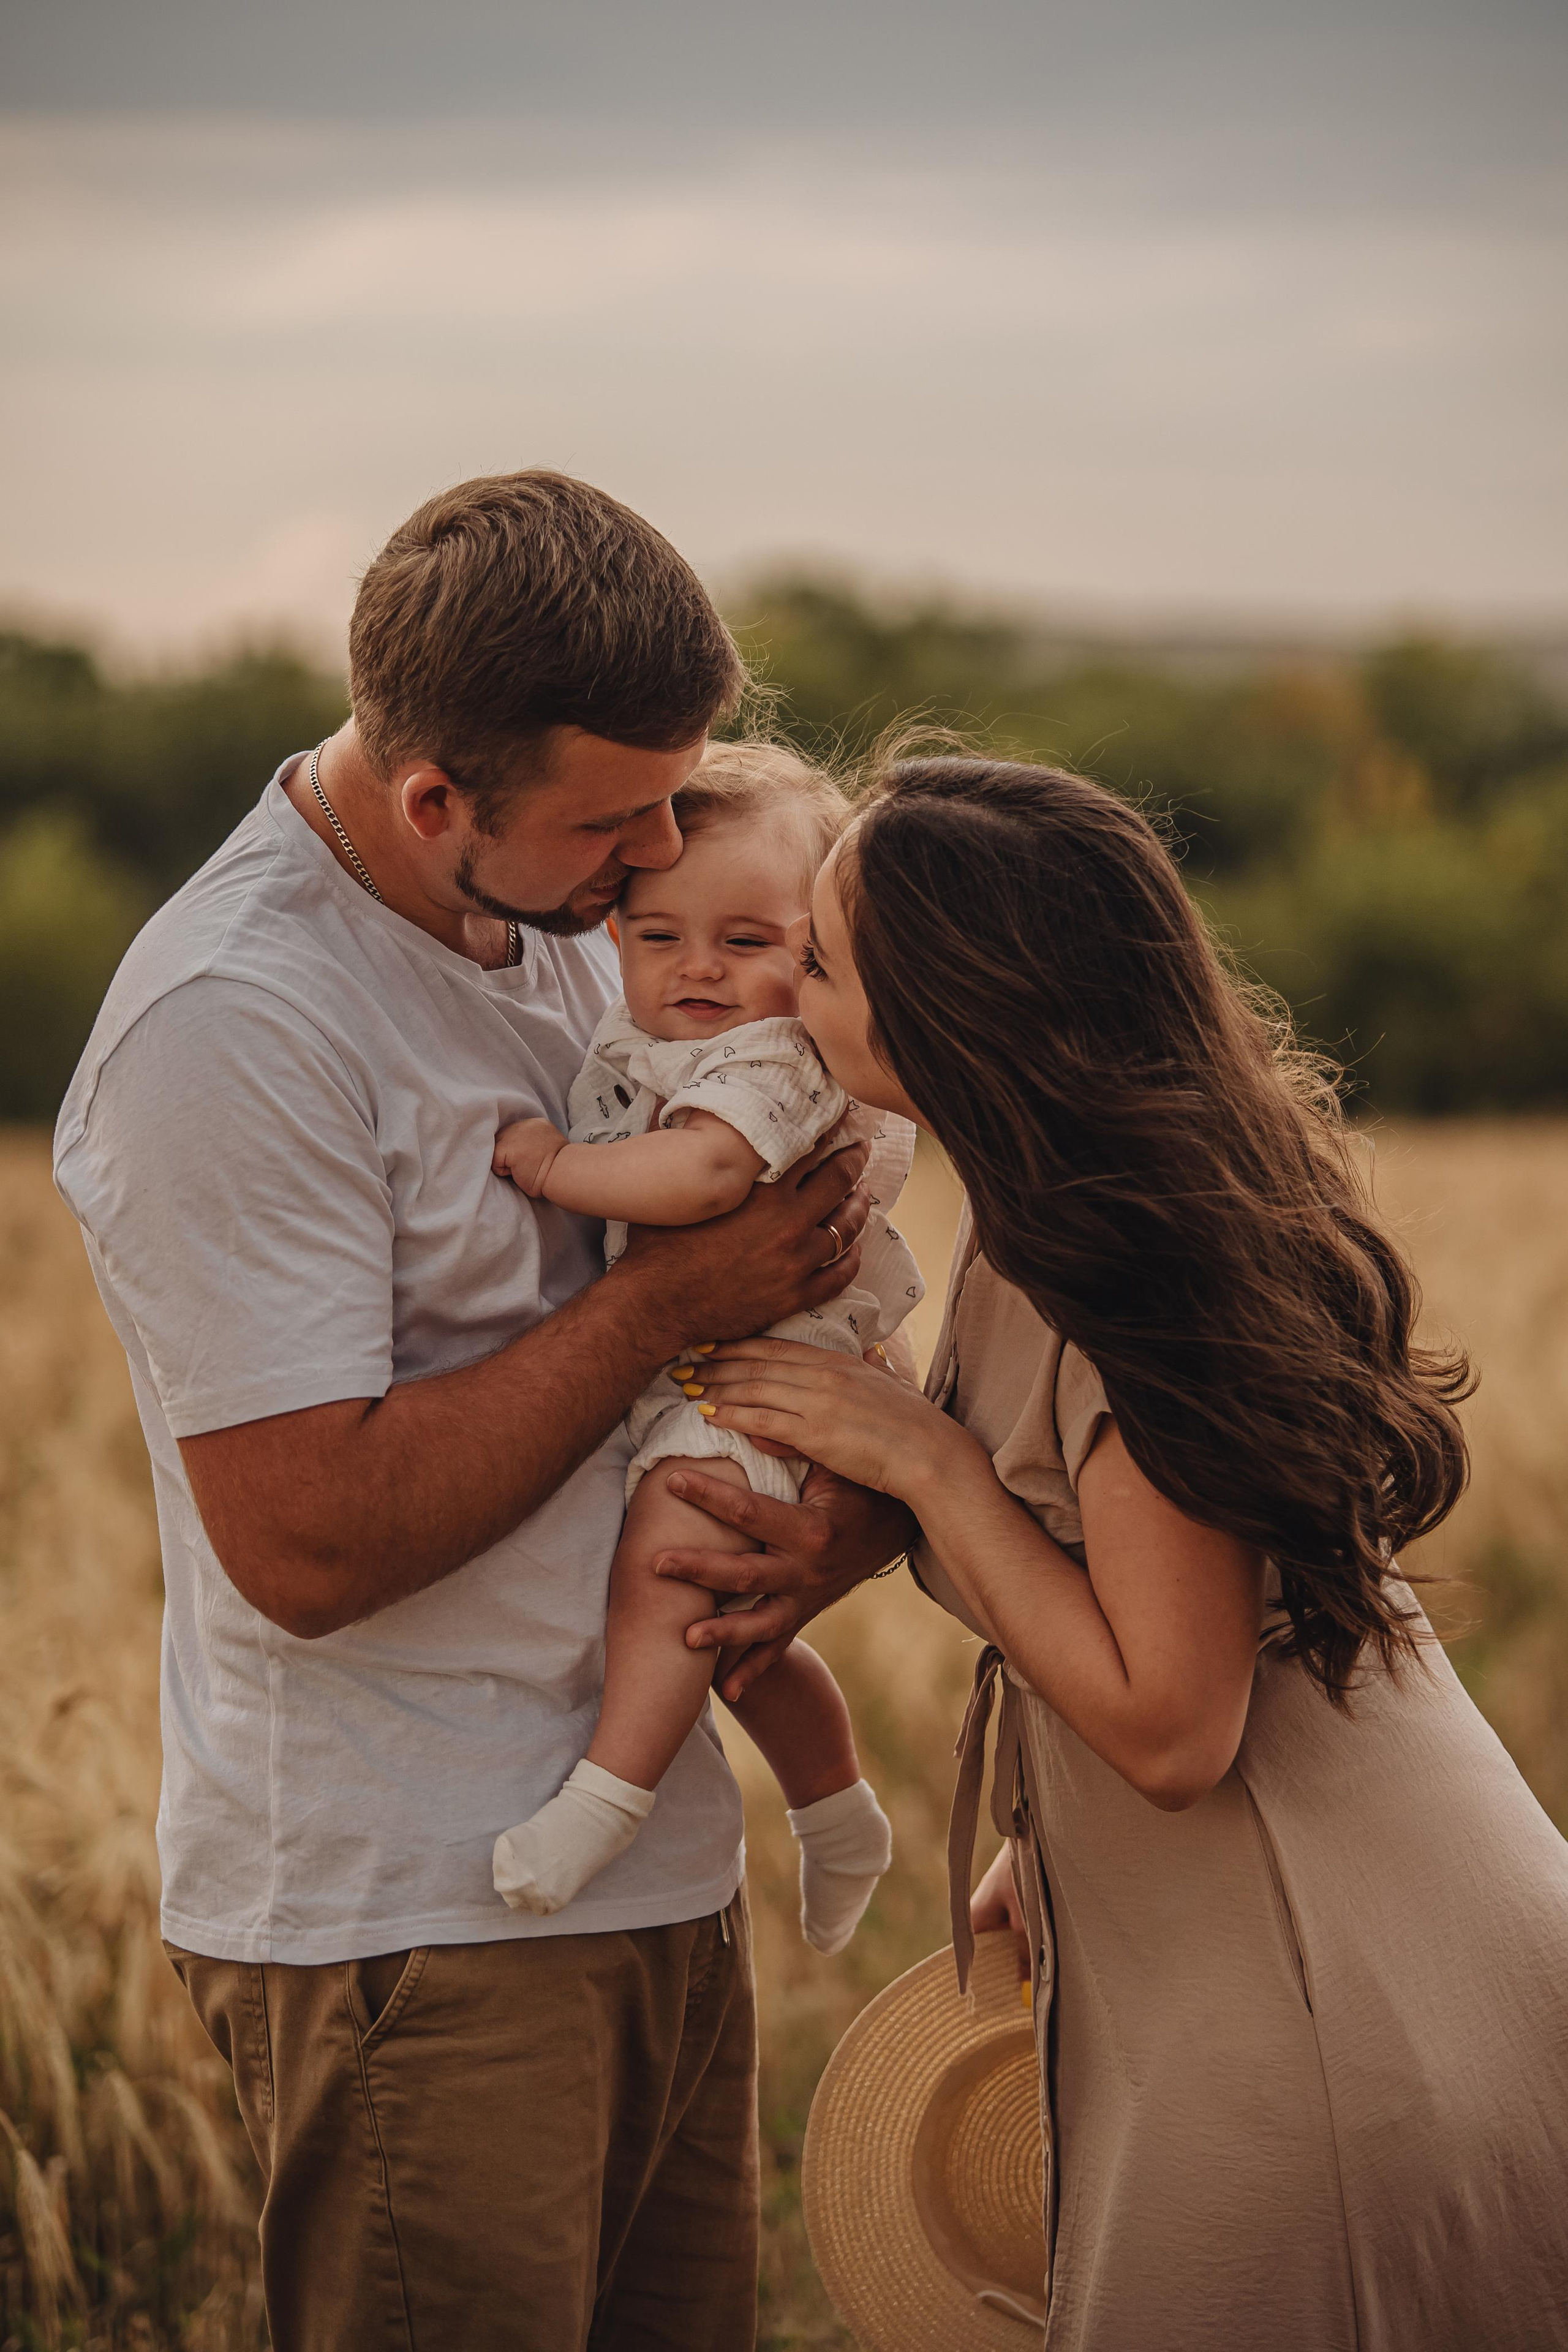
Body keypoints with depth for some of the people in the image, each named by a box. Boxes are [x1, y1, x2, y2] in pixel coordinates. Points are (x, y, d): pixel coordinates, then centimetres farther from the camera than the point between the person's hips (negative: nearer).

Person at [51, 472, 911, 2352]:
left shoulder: (568, 922, 8)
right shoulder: (229, 1026, -19)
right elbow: (306, 1542, -23)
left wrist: (856, 1486, -1)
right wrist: (662, 1303, -16)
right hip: (409, 1920, -8)